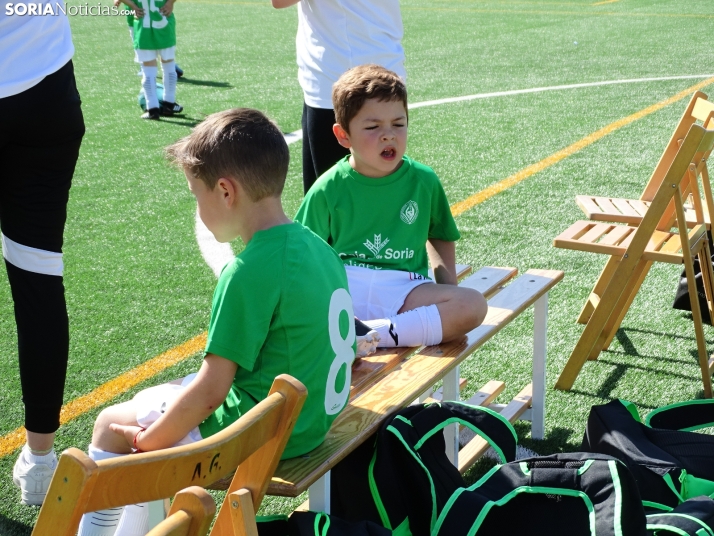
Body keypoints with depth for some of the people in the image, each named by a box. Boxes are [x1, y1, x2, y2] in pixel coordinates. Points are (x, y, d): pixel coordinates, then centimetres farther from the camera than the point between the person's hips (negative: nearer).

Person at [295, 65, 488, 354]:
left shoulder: (423, 180, 9)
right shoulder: (328, 189, 3)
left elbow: (441, 236, 22)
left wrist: (448, 286, 7)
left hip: (402, 289, 2)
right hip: (342, 285, -2)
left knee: (473, 305, -27)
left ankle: (370, 333, -32)